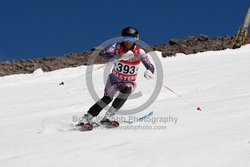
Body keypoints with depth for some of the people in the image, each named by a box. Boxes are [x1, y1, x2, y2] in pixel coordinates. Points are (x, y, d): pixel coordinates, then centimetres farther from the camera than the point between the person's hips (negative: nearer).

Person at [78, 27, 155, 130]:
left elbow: (150, 67, -16)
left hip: (129, 82, 1)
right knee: (107, 98, -24)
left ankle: (107, 117, -30)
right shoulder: (117, 47, -14)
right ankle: (85, 119, -18)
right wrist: (122, 56, -46)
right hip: (115, 79, -1)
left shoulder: (139, 52, -13)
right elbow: (106, 55, -31)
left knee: (127, 90, -33)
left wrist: (149, 72, -41)